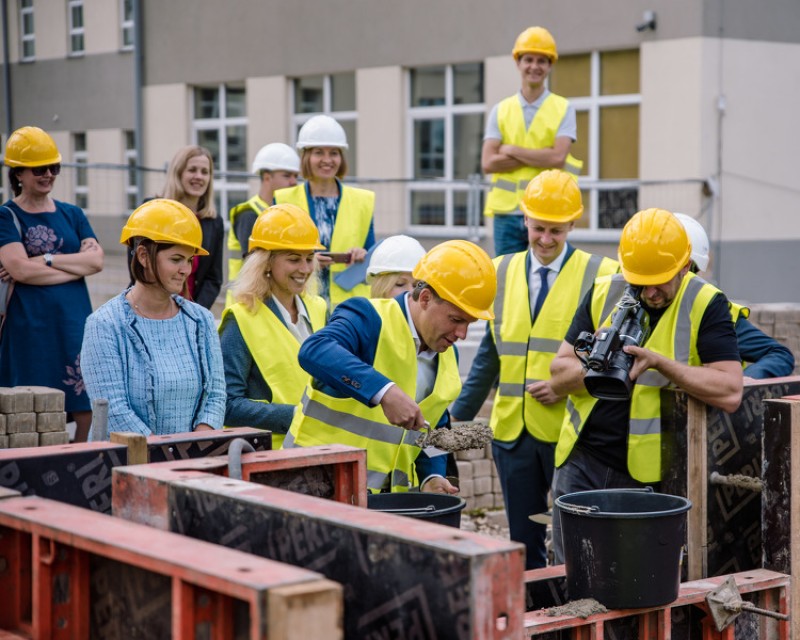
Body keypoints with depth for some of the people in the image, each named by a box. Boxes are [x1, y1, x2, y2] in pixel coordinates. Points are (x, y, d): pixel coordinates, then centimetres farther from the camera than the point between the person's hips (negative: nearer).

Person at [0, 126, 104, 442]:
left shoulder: (72, 214, 15)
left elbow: (96, 260, 1)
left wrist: (45, 259, -9)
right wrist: (75, 266, -6)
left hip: (75, 321, 4)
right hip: (30, 326, -4)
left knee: (89, 409, -1)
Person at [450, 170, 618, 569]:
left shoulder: (601, 275, -2)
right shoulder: (502, 272, 10)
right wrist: (460, 415, 11)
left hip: (571, 430, -4)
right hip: (512, 430, 4)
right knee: (523, 543, 10)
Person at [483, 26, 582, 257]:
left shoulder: (564, 109, 3)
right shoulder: (501, 111, 9)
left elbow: (558, 157, -12)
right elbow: (488, 163, -3)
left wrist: (511, 150, -7)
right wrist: (541, 157, -9)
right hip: (507, 212, 2)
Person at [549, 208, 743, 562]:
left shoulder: (705, 305, -7)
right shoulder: (603, 293, 4)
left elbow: (729, 393, -18)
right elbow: (559, 373, 3)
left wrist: (657, 361, -24)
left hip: (645, 475, -3)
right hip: (581, 462, 3)